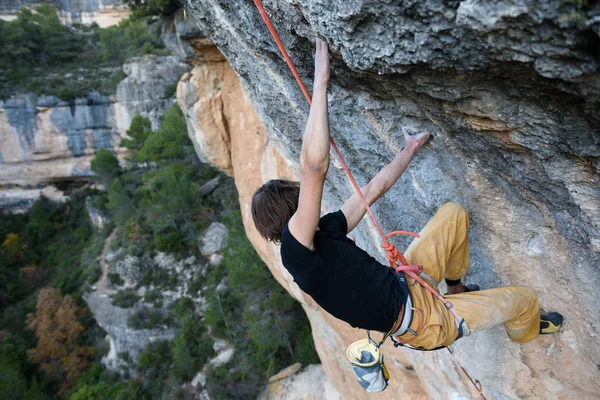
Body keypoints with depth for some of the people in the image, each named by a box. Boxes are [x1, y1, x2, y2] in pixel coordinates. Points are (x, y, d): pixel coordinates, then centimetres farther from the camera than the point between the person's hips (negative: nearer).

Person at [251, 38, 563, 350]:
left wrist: (410, 150, 14)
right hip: (421, 322, -8)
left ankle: (456, 289, 30)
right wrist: (320, 81, -36)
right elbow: (314, 166, -43)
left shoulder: (324, 230, -3)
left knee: (453, 213, 11)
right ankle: (525, 330, 46)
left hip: (407, 285, 8)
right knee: (524, 298, 8)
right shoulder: (295, 247, -30)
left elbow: (373, 190, 6)